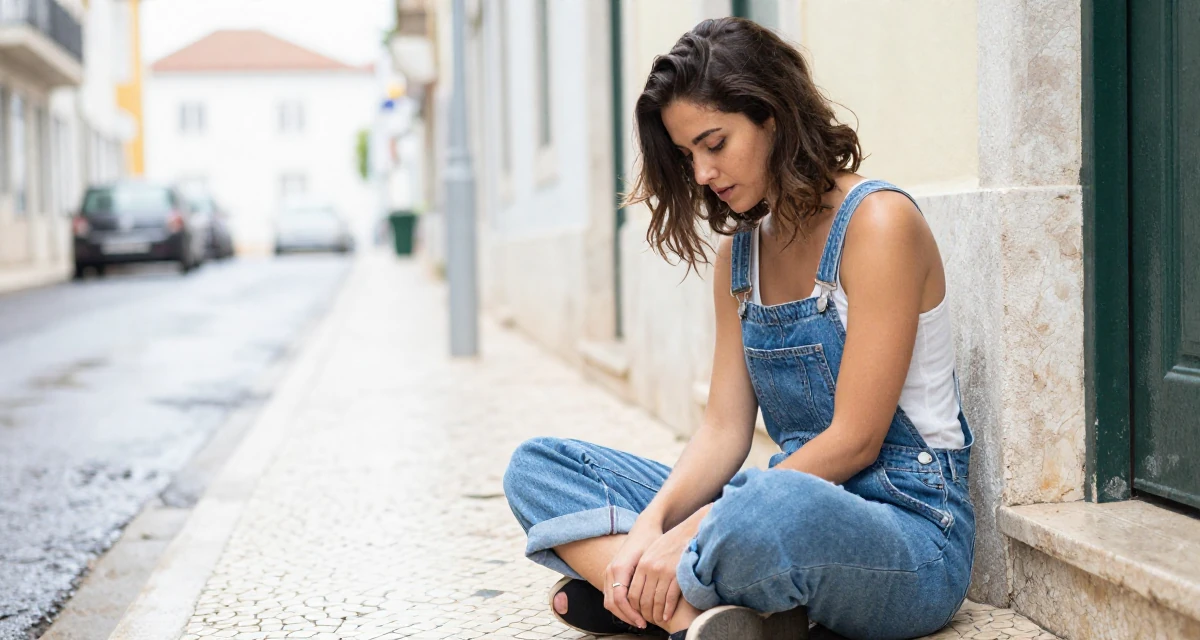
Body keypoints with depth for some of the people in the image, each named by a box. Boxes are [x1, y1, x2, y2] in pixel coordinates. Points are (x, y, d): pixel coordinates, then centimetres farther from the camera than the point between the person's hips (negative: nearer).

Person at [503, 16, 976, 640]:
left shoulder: (879, 221, -12)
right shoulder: (738, 251, 11)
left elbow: (854, 440, -17)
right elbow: (724, 429, 6)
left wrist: (689, 533, -19)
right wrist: (654, 520, -14)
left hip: (911, 530, -8)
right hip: (792, 493, 8)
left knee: (772, 506, -44)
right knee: (537, 465, 0)